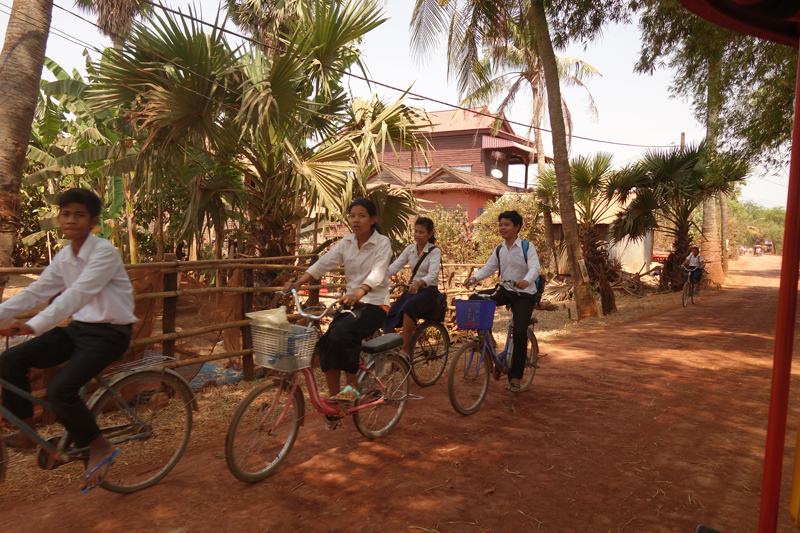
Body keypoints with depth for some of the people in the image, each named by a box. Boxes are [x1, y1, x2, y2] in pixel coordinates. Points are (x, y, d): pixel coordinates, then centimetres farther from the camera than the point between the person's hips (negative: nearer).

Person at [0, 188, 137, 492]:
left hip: (108, 333, -7)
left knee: (60, 390, -24)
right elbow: (35, 292, 8)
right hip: (78, 327, 8)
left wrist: (33, 326, -39)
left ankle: (100, 447, -1)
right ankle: (26, 434, 10)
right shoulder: (64, 257, 8)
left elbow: (78, 294, -29)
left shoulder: (104, 252, -17)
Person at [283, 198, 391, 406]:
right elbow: (323, 263, -2)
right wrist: (298, 283, -17)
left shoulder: (382, 243, -9)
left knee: (341, 336, -29)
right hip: (351, 302, 6)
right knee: (326, 343, -14)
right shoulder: (346, 242, 7)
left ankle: (353, 385, -9)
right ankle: (334, 397, 1)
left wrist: (357, 294, -44)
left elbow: (377, 273, -25)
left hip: (374, 304, -5)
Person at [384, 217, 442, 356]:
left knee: (409, 306, -38)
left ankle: (405, 349, -34)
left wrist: (418, 283, -45)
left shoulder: (435, 251, -7)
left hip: (428, 291, -5)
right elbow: (394, 267, -2)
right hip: (412, 289, 5)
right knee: (389, 317, -20)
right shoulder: (410, 249, 9)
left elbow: (433, 274, -23)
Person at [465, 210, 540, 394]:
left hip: (524, 294, -5)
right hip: (505, 291, 5)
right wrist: (474, 278, -17)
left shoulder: (527, 247, -5)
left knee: (520, 332, -17)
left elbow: (535, 267, -19)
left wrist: (526, 280, -41)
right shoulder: (499, 250, 10)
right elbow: (488, 268, 4)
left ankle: (515, 376, -4)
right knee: (475, 299, -19)